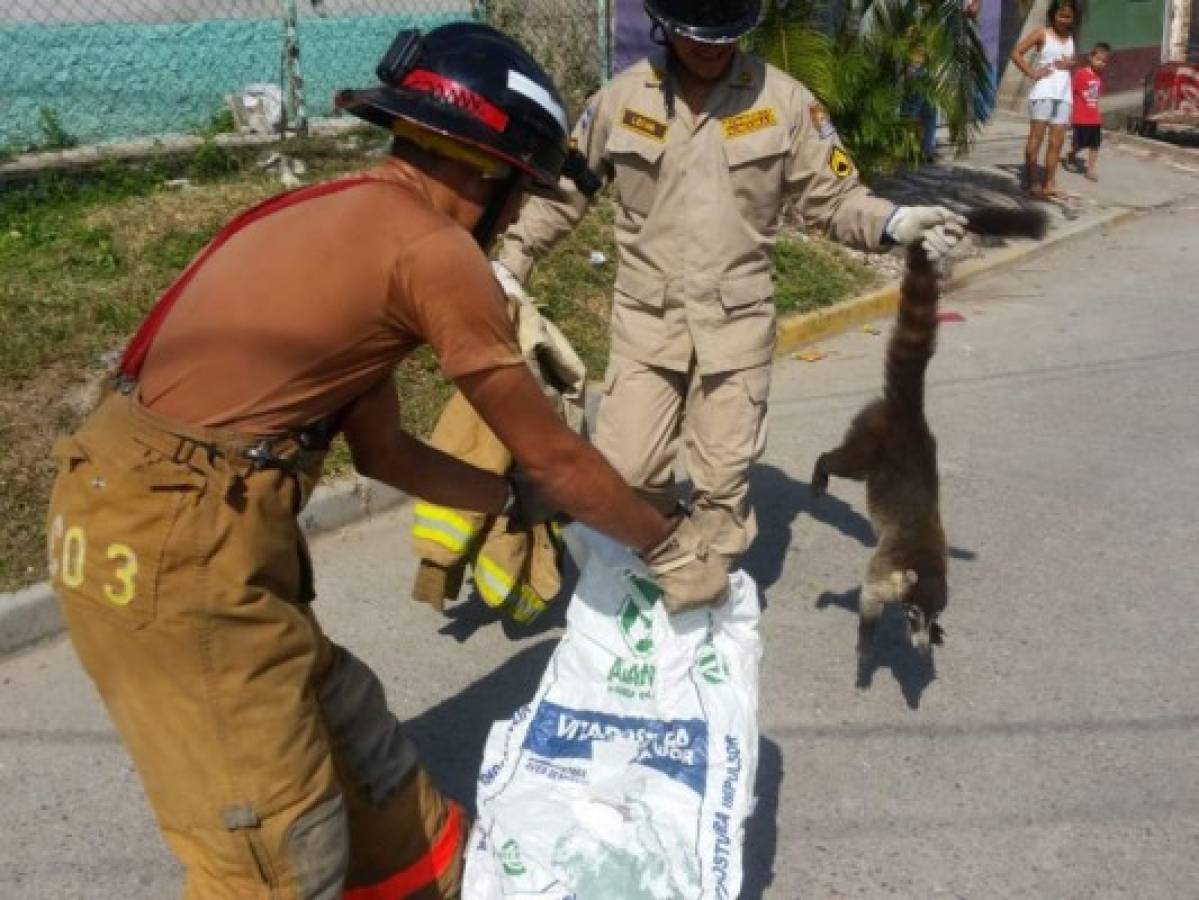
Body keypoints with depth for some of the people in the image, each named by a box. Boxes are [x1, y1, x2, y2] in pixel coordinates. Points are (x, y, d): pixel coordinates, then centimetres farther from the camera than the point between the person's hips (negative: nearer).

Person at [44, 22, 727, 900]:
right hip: (177, 546, -10)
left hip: (146, 508, 10)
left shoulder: (348, 218, 15)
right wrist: (671, 546, 10)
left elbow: (383, 449, 21)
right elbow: (553, 453, -4)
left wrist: (519, 501, 27)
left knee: (346, 730, 24)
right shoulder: (432, 246, -12)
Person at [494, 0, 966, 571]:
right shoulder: (621, 98, -2)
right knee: (624, 468, 0)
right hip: (645, 318, 1)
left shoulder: (784, 100, -4)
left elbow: (833, 197, -1)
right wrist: (510, 262, 4)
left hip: (737, 322, -1)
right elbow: (561, 192, 9)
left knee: (723, 475, 5)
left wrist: (893, 223, -20)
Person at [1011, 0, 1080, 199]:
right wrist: (1032, 72, -11)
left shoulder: (1071, 38, 15)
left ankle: (1048, 184, 5)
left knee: (1057, 142, 3)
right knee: (1036, 138, -7)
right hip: (1044, 92, -6)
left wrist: (1070, 64, 3)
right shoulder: (1042, 33, -1)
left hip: (1064, 94, 6)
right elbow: (1016, 53, -5)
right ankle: (1031, 183, -6)